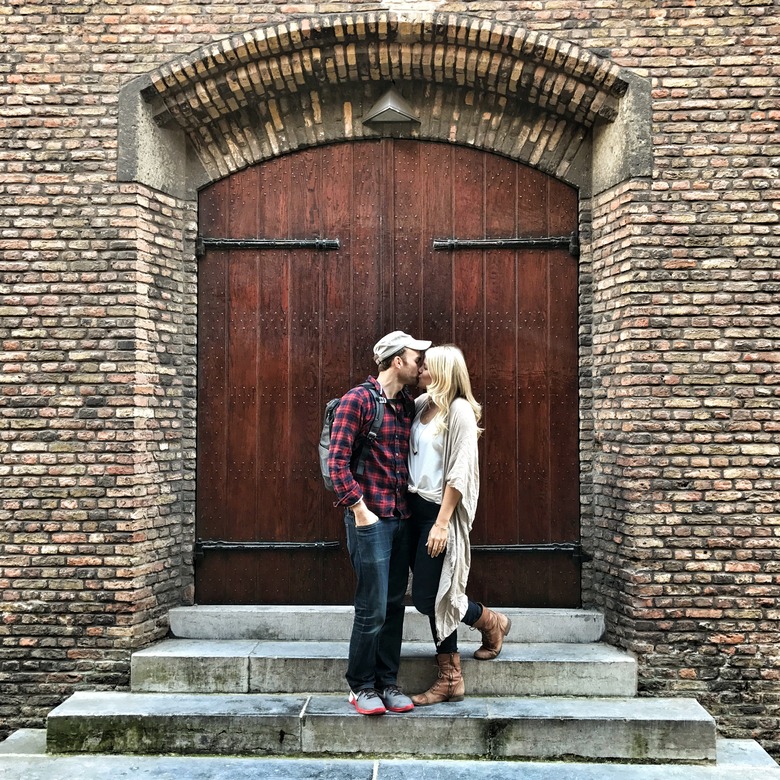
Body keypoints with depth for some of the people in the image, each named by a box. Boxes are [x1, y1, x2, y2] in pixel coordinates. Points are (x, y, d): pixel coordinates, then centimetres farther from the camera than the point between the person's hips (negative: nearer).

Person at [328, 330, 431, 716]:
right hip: (370, 519, -7)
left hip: (401, 519, 7)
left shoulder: (408, 406, 13)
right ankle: (361, 687, 14)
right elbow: (338, 460, -12)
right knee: (372, 608, -3)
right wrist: (359, 509, -15)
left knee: (394, 606, 12)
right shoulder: (358, 399, -8)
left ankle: (387, 683, 23)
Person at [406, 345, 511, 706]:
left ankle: (492, 622, 22)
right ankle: (450, 680, 19)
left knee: (427, 598, -4)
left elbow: (459, 473, -16)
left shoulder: (459, 410, -12)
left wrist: (442, 523, -18)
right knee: (436, 598, 10)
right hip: (415, 507, 7)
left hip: (439, 512, -7)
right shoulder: (422, 405, 9)